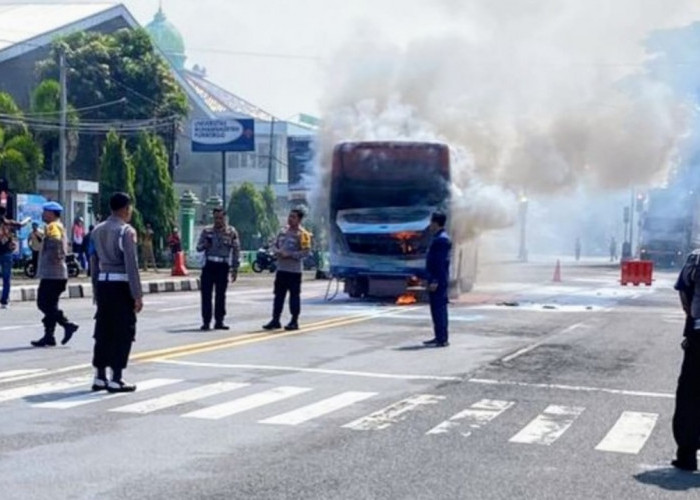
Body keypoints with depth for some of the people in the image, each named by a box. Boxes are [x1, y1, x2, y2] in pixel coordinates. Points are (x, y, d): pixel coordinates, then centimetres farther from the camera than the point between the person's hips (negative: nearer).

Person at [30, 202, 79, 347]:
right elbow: (64, 245, 23)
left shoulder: (53, 227, -12)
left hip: (51, 274, -10)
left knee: (44, 304, -8)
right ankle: (49, 336, 11)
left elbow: (56, 241, -30)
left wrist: (55, 258, -21)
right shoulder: (59, 226, 20)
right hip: (55, 273, 10)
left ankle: (67, 325, -8)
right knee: (49, 305, 10)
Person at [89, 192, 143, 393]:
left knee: (103, 330, 12)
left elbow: (94, 263, 13)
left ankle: (100, 378, 16)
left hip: (103, 283, 7)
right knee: (123, 331, 1)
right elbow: (131, 265, -15)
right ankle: (116, 379, 1)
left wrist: (96, 290, 18)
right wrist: (137, 295, -13)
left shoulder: (98, 230, 11)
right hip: (121, 285, -7)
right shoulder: (126, 231, -10)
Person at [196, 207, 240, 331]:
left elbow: (236, 251, 4)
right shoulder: (207, 231, 7)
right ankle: (206, 322, 2)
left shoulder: (231, 232, 3)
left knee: (221, 295, 5)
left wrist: (235, 269, 0)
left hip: (223, 266, -1)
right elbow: (198, 247, 9)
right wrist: (204, 245, -14)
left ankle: (219, 321, 12)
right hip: (209, 265, 1)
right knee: (206, 295, -2)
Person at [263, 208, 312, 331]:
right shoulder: (283, 232, 13)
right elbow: (274, 245, 18)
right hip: (281, 268, 7)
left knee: (294, 295, 0)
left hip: (294, 270, -7)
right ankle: (275, 320, 14)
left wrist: (290, 255, -18)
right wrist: (278, 252, -5)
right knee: (279, 295, 9)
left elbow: (306, 251, -14)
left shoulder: (302, 234, -8)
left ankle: (294, 321, 7)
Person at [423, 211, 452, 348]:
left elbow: (441, 262, -21)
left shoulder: (441, 239, -16)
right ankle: (440, 337, 19)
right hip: (436, 280, 10)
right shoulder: (438, 238, 16)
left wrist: (435, 281, -23)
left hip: (438, 281, -10)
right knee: (437, 309, 13)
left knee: (439, 309, -9)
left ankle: (442, 339, -8)